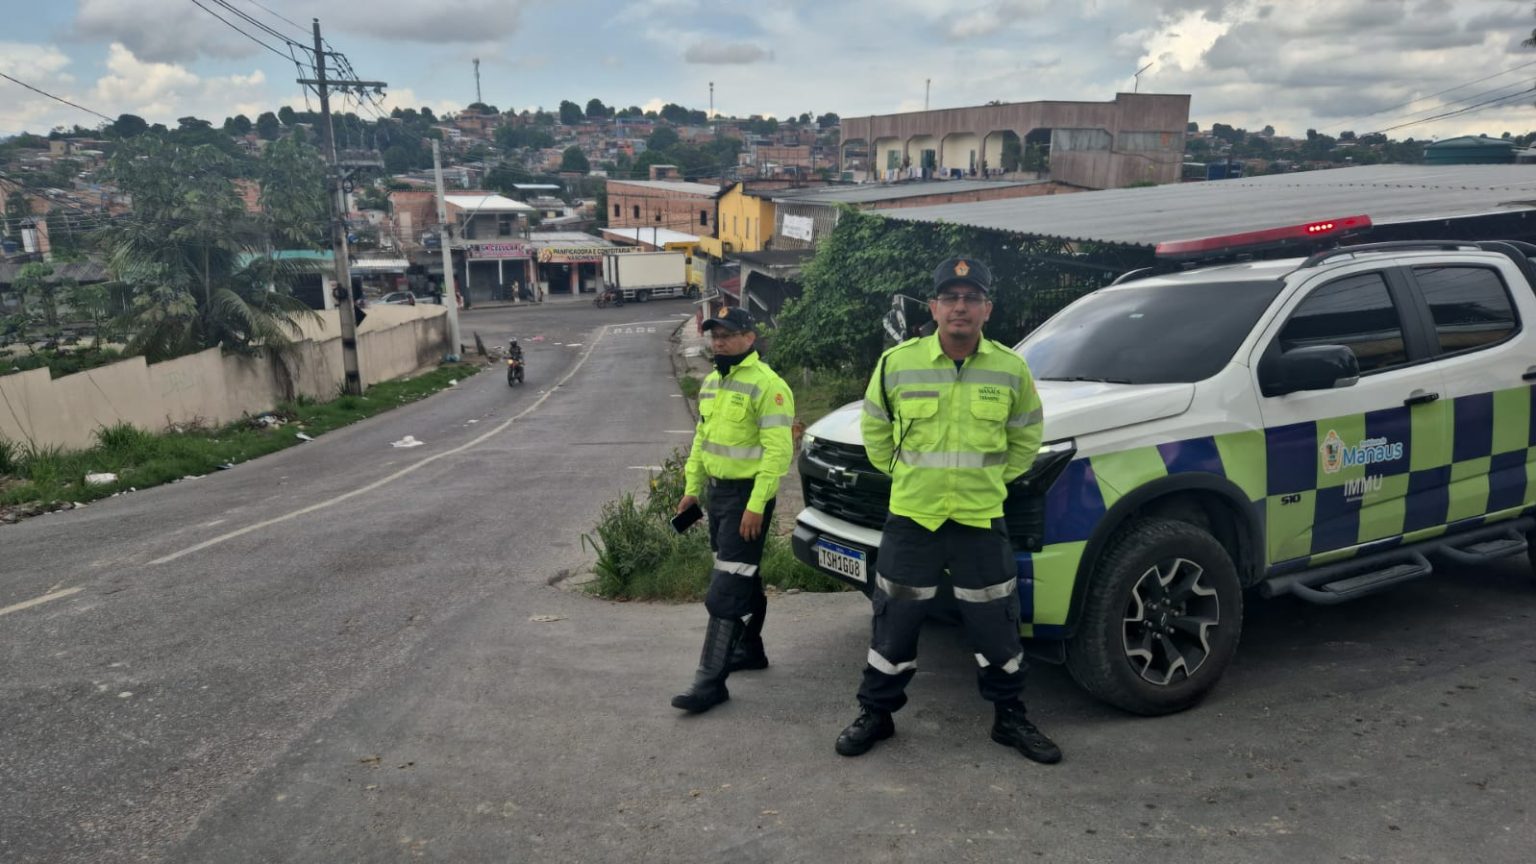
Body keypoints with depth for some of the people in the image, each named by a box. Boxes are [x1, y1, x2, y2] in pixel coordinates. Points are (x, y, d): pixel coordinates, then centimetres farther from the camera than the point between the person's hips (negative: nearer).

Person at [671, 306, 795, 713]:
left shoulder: (767, 385, -16)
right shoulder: (712, 383, 13)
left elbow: (778, 451, -20)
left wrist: (757, 505, -23)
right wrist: (691, 488, 16)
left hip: (747, 496, -9)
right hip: (718, 491, 9)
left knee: (727, 589, -8)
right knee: (743, 578, 20)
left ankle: (711, 681, -5)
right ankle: (749, 649, 36)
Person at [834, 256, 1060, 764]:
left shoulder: (1011, 370, -2)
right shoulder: (897, 363, -6)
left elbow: (1026, 436, 13)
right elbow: (874, 429, 9)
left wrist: (993, 479, 8)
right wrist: (901, 474, 6)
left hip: (982, 521, 1)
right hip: (911, 518, 0)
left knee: (997, 627, 10)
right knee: (894, 624, 9)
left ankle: (1010, 719, 29)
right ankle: (876, 714, 26)